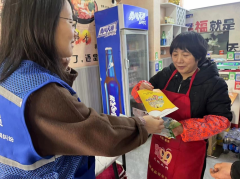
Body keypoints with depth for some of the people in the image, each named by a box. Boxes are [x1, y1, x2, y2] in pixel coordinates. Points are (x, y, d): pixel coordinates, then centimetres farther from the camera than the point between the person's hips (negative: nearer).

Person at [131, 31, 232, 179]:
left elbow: (222, 119, -17)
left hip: (189, 151, -4)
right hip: (160, 144, 4)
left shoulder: (213, 83, -14)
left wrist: (185, 128, -30)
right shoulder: (165, 75, -2)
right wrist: (142, 87, -19)